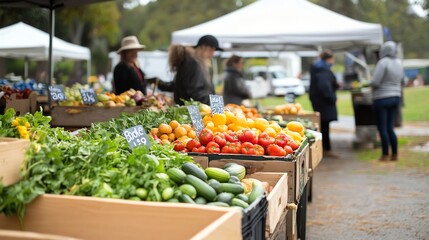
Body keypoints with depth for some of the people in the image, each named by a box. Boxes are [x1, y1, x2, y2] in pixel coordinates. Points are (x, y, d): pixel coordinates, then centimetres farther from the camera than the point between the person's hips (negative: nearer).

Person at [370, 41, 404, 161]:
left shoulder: (383, 62, -16)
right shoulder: (398, 63, 7)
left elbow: (375, 82, -19)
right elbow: (399, 80, 15)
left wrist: (370, 84, 2)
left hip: (382, 99, -7)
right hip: (396, 97, 7)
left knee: (382, 128, 1)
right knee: (390, 128, 13)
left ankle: (385, 155, 3)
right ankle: (395, 154, 13)